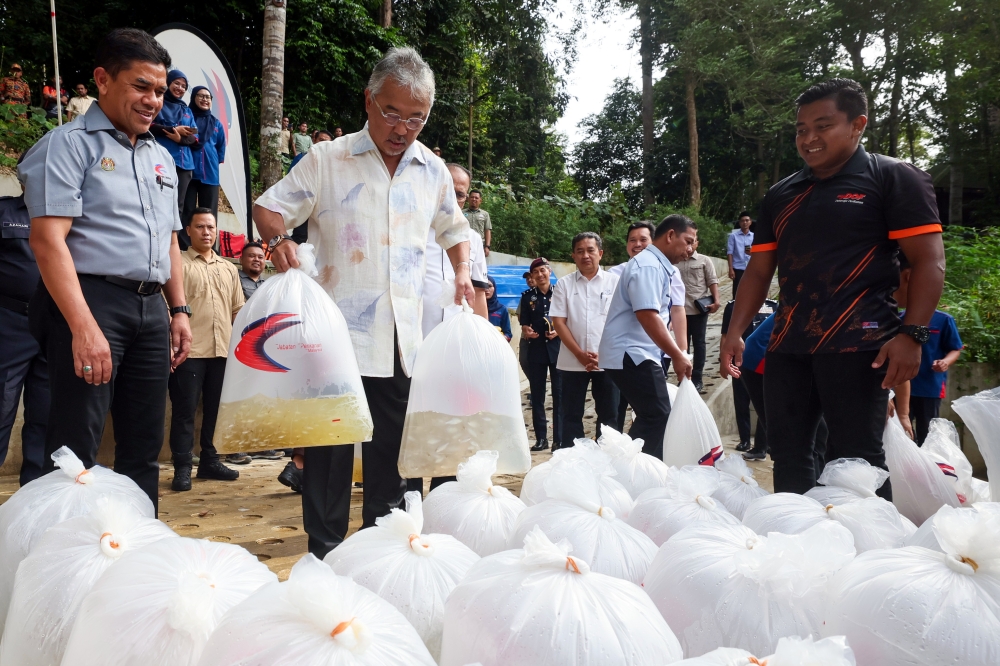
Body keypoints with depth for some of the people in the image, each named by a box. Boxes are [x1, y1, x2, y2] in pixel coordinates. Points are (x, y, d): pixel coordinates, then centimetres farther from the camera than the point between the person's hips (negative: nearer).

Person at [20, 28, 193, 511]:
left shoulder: (161, 158, 20)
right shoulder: (71, 144, -2)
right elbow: (48, 239, -13)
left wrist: (179, 310, 16)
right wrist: (84, 326, -21)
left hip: (151, 309, 7)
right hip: (91, 301, -7)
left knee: (144, 447, 11)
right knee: (75, 452, -5)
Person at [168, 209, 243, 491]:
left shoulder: (229, 269, 17)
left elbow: (238, 310, 18)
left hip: (223, 350, 5)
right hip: (189, 351, -5)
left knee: (216, 408, 11)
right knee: (185, 410, 0)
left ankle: (209, 460, 22)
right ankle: (182, 467, 7)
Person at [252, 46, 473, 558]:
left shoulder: (433, 171, 13)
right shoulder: (326, 159, 1)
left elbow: (453, 228, 27)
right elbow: (268, 208, 4)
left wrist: (462, 273, 10)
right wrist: (279, 238, -18)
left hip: (404, 338, 4)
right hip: (340, 332, -4)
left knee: (393, 449, 11)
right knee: (330, 442, 1)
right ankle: (323, 552, 15)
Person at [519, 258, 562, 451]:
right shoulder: (527, 296, 10)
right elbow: (523, 323, 8)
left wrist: (558, 331, -14)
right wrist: (526, 331, -14)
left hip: (557, 348, -2)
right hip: (535, 349, 3)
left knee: (559, 394, -3)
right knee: (537, 395, 5)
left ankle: (559, 439, 2)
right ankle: (541, 438, 13)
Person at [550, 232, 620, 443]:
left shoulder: (614, 282, 4)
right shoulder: (564, 284, 6)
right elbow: (558, 322, 0)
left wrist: (602, 354, -9)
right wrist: (580, 354, -9)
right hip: (572, 362, 0)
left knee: (608, 415, 5)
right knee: (571, 415, 5)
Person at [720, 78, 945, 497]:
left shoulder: (893, 179, 1)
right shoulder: (781, 196, 17)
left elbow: (929, 261, -5)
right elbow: (759, 271, 17)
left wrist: (911, 334, -16)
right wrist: (736, 331, 5)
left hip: (857, 345, -5)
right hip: (787, 347, 6)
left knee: (855, 459, -2)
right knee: (786, 453, 9)